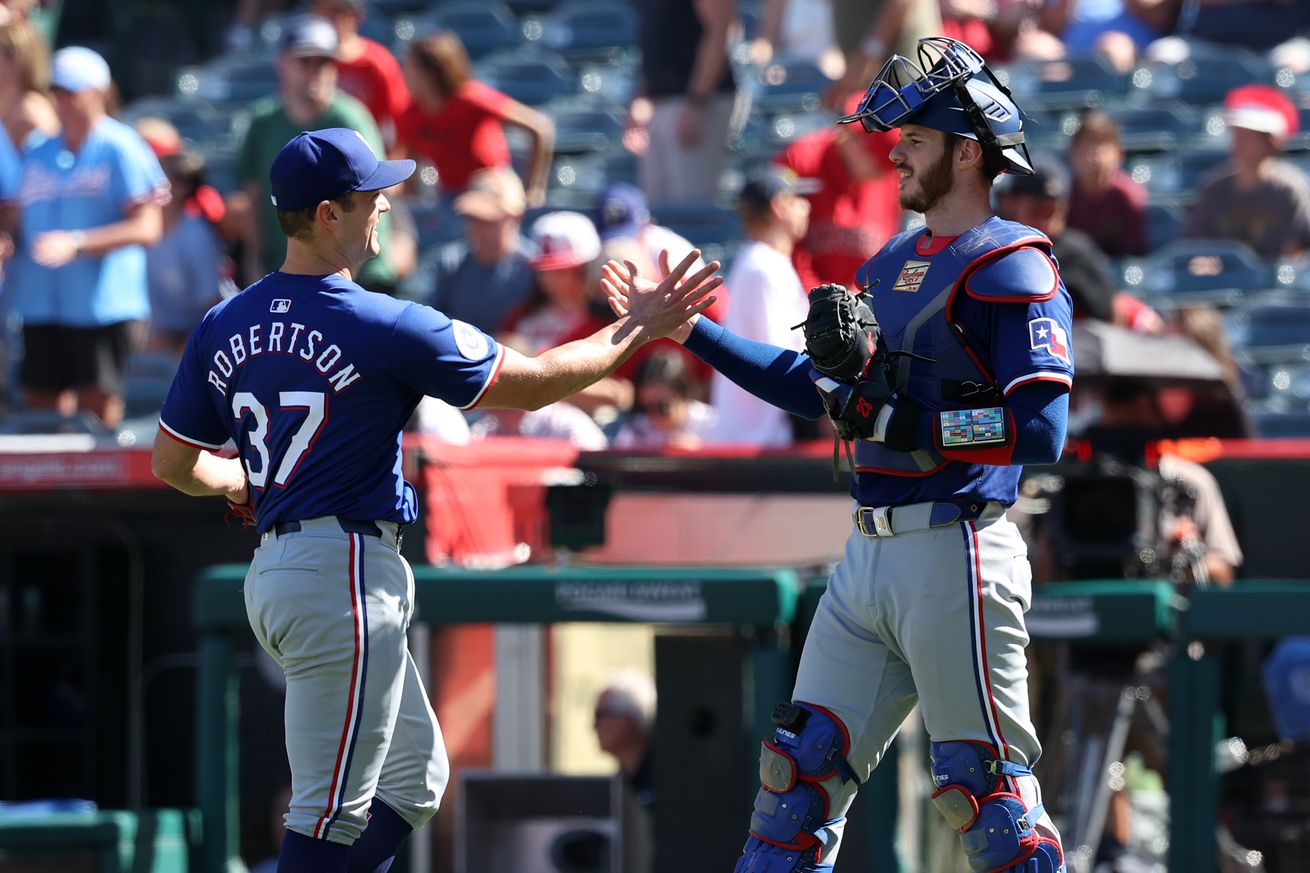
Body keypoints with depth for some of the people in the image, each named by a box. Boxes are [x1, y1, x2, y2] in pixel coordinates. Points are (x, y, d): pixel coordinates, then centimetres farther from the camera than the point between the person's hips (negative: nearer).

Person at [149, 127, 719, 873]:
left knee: (415, 777, 19)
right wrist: (639, 329, 6)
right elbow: (532, 385, -5)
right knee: (332, 810, -7)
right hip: (347, 570, -9)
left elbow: (173, 463, 15)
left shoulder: (225, 328, 7)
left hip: (274, 570, 9)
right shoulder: (386, 327, -14)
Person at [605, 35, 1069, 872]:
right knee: (802, 767, 9)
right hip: (871, 555, 9)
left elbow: (1040, 431, -20)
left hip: (955, 556, -9)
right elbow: (814, 387, 27)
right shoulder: (895, 262, 18)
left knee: (986, 785, -7)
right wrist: (686, 327, 24)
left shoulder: (1012, 267, -10)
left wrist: (901, 424, -20)